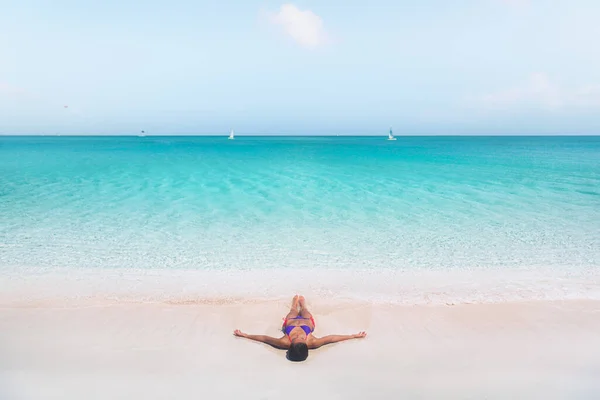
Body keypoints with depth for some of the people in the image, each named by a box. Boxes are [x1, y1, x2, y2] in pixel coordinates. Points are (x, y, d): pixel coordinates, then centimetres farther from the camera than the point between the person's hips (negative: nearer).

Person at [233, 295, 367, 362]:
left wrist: (244, 335, -30)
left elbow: (264, 338, -40)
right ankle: (300, 303, 76)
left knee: (293, 310, 38)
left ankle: (296, 302, 78)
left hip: (290, 321, 0)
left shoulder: (285, 343, -52)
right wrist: (355, 336, -32)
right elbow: (331, 338, -39)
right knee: (301, 299, 36)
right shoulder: (312, 343, -51)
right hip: (307, 321, 0)